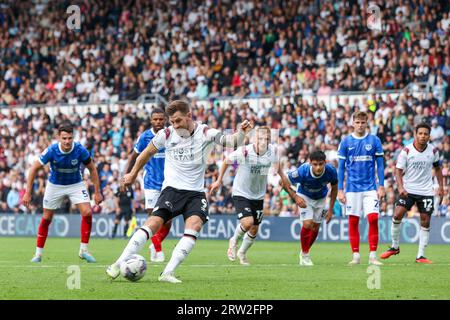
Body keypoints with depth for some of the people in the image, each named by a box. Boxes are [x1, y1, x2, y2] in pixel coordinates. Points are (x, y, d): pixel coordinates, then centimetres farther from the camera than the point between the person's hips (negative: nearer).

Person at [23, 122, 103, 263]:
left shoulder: (80, 150, -25)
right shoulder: (51, 150, -27)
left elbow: (92, 169, -9)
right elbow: (34, 168, -16)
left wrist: (97, 192, -9)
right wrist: (28, 193, -18)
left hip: (76, 184, 0)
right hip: (55, 186, 0)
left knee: (87, 213, -17)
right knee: (46, 218, 5)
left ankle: (83, 250, -4)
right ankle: (38, 253, 19)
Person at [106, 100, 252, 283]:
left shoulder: (206, 134, -4)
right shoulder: (166, 135, 0)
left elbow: (230, 142, -16)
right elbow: (147, 153, 16)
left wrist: (241, 133, -37)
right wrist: (133, 174, 26)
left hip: (196, 193, 1)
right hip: (172, 189, -1)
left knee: (194, 226, -24)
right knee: (154, 223, -20)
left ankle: (168, 273, -24)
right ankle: (118, 265, -18)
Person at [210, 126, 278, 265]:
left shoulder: (272, 151, -12)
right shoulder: (244, 152, -24)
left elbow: (277, 166, 11)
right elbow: (226, 161, -6)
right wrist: (219, 181, 2)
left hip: (258, 196, 5)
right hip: (241, 193, -5)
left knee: (254, 230, 12)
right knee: (247, 222, -24)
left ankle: (242, 253, 40)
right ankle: (234, 241, 9)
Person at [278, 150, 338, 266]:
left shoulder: (331, 171, -30)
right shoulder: (302, 171, -37)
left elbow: (334, 188, -9)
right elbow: (284, 182, -21)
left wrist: (330, 209, -7)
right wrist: (295, 197, -30)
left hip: (320, 199, 3)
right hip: (305, 197, -3)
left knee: (316, 227, 7)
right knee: (307, 224, -18)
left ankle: (305, 252, 32)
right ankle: (304, 255, 3)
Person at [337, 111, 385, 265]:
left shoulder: (374, 141, 2)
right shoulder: (346, 142, 2)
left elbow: (380, 165, 4)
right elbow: (341, 167, 5)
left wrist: (381, 186, -2)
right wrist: (340, 190, 0)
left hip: (370, 188, -1)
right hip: (352, 188, 1)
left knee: (373, 218, -11)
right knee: (353, 222, 2)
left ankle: (372, 256, -5)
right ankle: (356, 255, 10)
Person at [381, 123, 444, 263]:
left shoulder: (433, 150, -1)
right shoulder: (406, 151, -9)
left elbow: (437, 168, 15)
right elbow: (398, 170, -7)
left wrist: (441, 186, 10)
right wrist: (400, 187, -22)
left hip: (426, 191, 2)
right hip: (408, 190, -2)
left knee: (425, 222, -1)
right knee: (397, 215, -14)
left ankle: (421, 256, 6)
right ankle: (395, 247, 7)